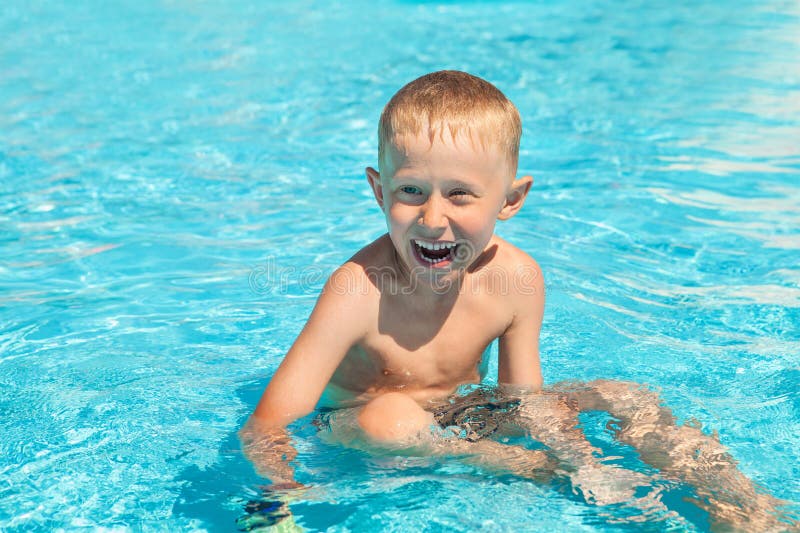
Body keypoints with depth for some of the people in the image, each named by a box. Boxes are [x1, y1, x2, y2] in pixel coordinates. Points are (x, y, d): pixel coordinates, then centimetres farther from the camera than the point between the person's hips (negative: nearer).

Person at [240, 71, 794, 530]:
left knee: (628, 400, -8)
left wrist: (584, 462, -28)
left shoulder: (515, 279, -15)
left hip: (462, 418, 4)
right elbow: (269, 422, -30)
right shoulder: (362, 289, -29)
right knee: (388, 416, -39)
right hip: (354, 431, -3)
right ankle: (554, 471, -24)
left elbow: (525, 402, -10)